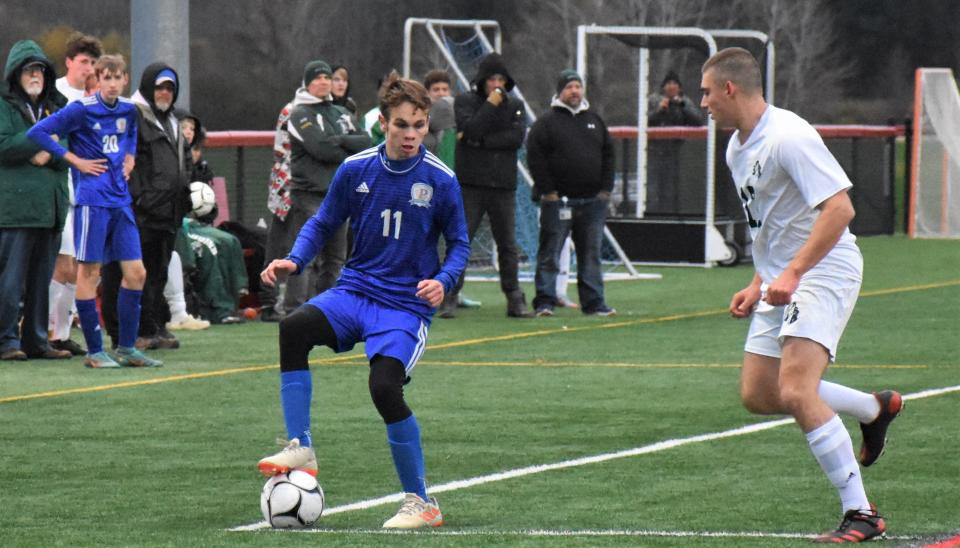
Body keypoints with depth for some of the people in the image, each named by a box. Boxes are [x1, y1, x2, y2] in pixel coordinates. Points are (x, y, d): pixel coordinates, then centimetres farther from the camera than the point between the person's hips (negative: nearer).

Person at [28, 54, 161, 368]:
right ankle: (94, 351, 3)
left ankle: (126, 348, 12)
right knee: (89, 272, -2)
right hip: (92, 198, -6)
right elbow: (38, 133, -11)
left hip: (120, 199, 6)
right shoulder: (82, 110, -9)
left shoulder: (128, 110, 9)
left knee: (135, 272, 3)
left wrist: (129, 157, 13)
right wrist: (75, 160, -11)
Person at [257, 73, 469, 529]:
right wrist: (295, 261, -7)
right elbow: (323, 224, 10)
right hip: (356, 290, 3)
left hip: (406, 305, -3)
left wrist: (443, 280, -17)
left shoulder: (441, 181, -6)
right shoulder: (356, 170, -1)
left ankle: (421, 503, -5)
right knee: (294, 327, -27)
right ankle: (300, 449, -20)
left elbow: (459, 245, 3)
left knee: (384, 387, -23)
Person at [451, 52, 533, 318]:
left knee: (508, 246, 7)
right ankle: (449, 297, -2)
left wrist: (479, 141, -11)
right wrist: (491, 104, -13)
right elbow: (470, 129, -15)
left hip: (503, 186, 3)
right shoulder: (465, 101, 3)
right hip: (470, 185, -3)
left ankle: (515, 300, 11)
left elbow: (517, 137, -6)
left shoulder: (515, 105, 10)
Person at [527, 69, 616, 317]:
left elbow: (608, 156, 17)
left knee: (591, 254, 7)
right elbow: (535, 157, -8)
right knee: (549, 253, -2)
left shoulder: (595, 120, 15)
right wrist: (547, 191, -12)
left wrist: (605, 189, 6)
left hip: (592, 201, 5)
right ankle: (545, 302, 1)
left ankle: (594, 303, 11)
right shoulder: (547, 121, -1)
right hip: (558, 201, -4)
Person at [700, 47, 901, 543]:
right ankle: (875, 408, 27)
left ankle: (860, 514, -17)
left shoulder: (788, 137, -19)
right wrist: (759, 285, 16)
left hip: (824, 273, -10)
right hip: (781, 283, 10)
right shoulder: (738, 149, 12)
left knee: (796, 392, -22)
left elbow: (839, 207, -26)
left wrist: (793, 273, -31)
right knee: (758, 395, 8)